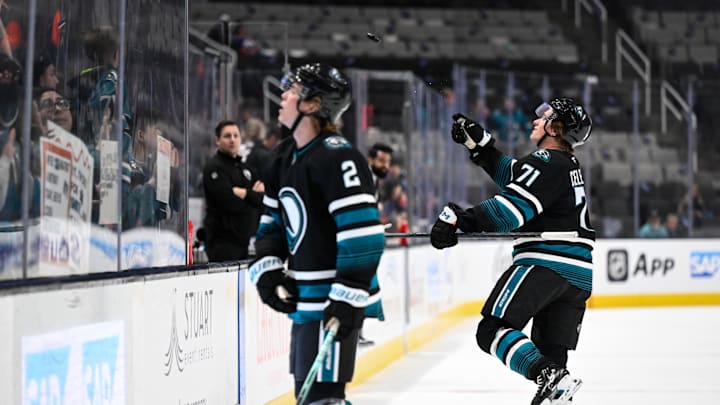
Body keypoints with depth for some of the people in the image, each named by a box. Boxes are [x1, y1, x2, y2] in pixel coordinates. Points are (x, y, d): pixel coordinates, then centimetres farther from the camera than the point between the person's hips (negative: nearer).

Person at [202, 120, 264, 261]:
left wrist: (245, 193, -11)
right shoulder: (213, 168, -6)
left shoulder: (245, 168, 20)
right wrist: (254, 195, -4)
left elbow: (263, 200, 8)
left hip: (245, 238, 8)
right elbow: (230, 203, -19)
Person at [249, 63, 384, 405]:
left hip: (336, 300, -10)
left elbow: (364, 232, -23)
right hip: (304, 297, 10)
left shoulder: (337, 157, -18)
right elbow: (272, 222, 22)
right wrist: (267, 269, 4)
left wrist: (348, 295, -26)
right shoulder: (283, 157, 12)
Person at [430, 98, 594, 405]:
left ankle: (549, 377, -30)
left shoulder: (548, 163, -7)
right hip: (580, 276, 10)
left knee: (492, 331, -14)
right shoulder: (569, 166, 23)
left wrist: (457, 218, -19)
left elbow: (511, 207, -17)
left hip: (546, 261, -10)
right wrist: (477, 141, 25)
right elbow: (511, 174, 28)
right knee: (551, 353, 9)